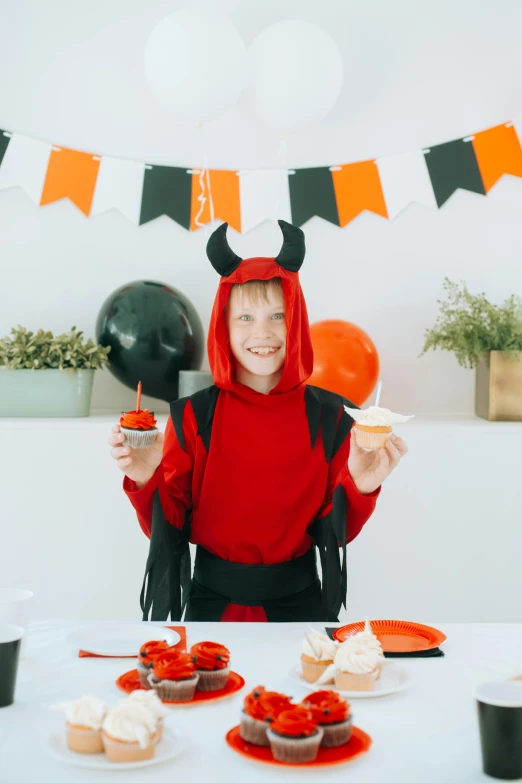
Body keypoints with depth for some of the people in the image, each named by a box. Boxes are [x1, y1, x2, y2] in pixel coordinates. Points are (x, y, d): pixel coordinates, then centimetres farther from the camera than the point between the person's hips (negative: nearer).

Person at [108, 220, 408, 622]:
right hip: (212, 600, 0)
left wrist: (361, 487, -25)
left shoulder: (329, 416, -9)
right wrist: (146, 481, -25)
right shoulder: (192, 415, -10)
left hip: (299, 600, 1)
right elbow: (169, 528, -6)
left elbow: (339, 531, -5)